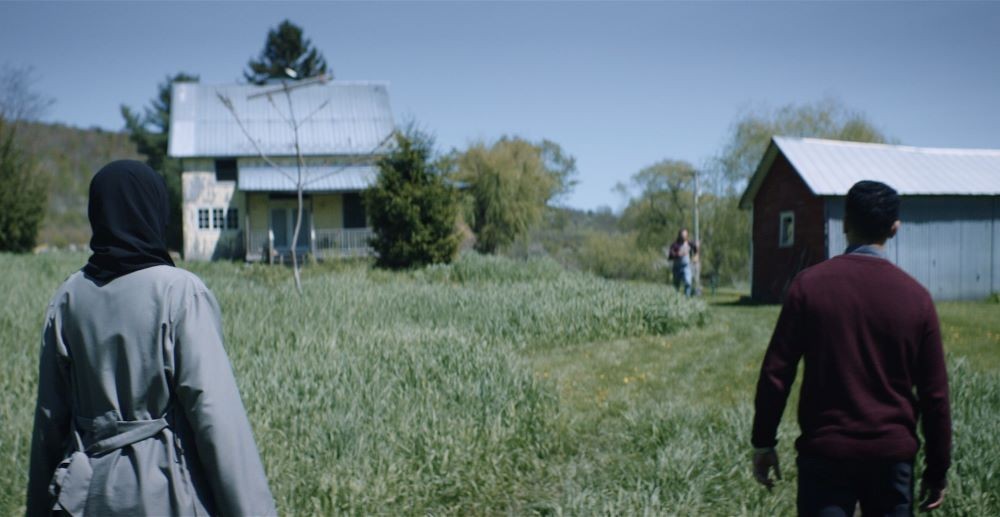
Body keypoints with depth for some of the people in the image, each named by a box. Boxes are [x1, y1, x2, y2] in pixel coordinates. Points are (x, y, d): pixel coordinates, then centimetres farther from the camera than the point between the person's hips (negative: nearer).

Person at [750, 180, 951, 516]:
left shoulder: (810, 284, -5)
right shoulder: (916, 296, 0)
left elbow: (776, 372, -5)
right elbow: (934, 394, 3)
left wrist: (763, 443, 5)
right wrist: (937, 470, 11)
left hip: (824, 452, -1)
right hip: (893, 455, 2)